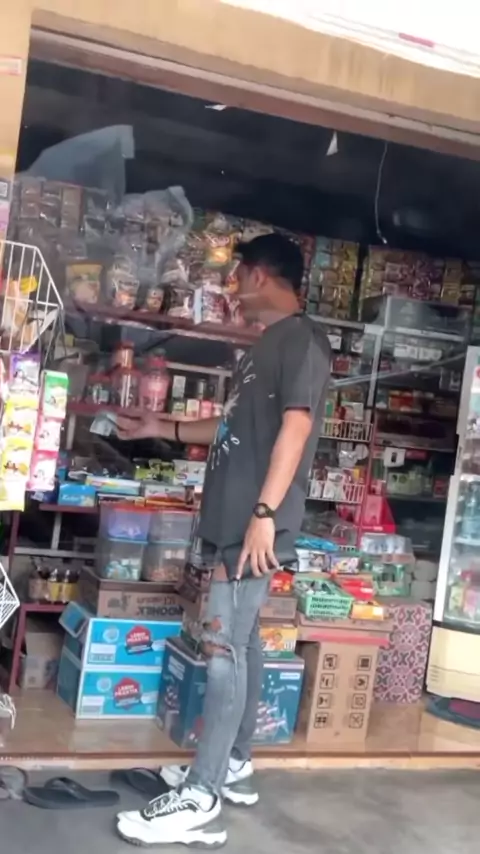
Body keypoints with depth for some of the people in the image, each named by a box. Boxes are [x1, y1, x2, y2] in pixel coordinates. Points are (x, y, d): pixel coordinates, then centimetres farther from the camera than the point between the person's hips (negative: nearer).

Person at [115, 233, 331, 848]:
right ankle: (232, 767, 24)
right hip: (233, 518, 10)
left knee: (224, 647, -10)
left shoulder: (300, 337, -8)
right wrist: (162, 430, 33)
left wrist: (265, 512, -25)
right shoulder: (268, 344, 22)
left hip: (256, 521, -10)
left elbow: (296, 426, -19)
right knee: (241, 643, 14)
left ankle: (199, 801, -6)